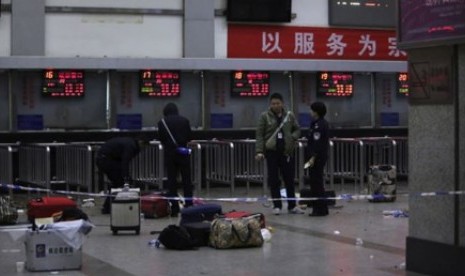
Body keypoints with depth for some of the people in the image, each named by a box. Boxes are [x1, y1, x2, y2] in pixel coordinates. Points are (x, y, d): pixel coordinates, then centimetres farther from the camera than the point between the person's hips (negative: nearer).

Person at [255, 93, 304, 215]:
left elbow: (297, 129, 16)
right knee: (273, 180, 1)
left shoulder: (289, 115, 6)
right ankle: (277, 205, 10)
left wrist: (292, 137, -6)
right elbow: (259, 135, -2)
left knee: (289, 179, 5)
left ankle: (292, 205, 13)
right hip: (271, 151, -2)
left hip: (287, 151, 2)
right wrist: (259, 151, -11)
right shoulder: (264, 116, -1)